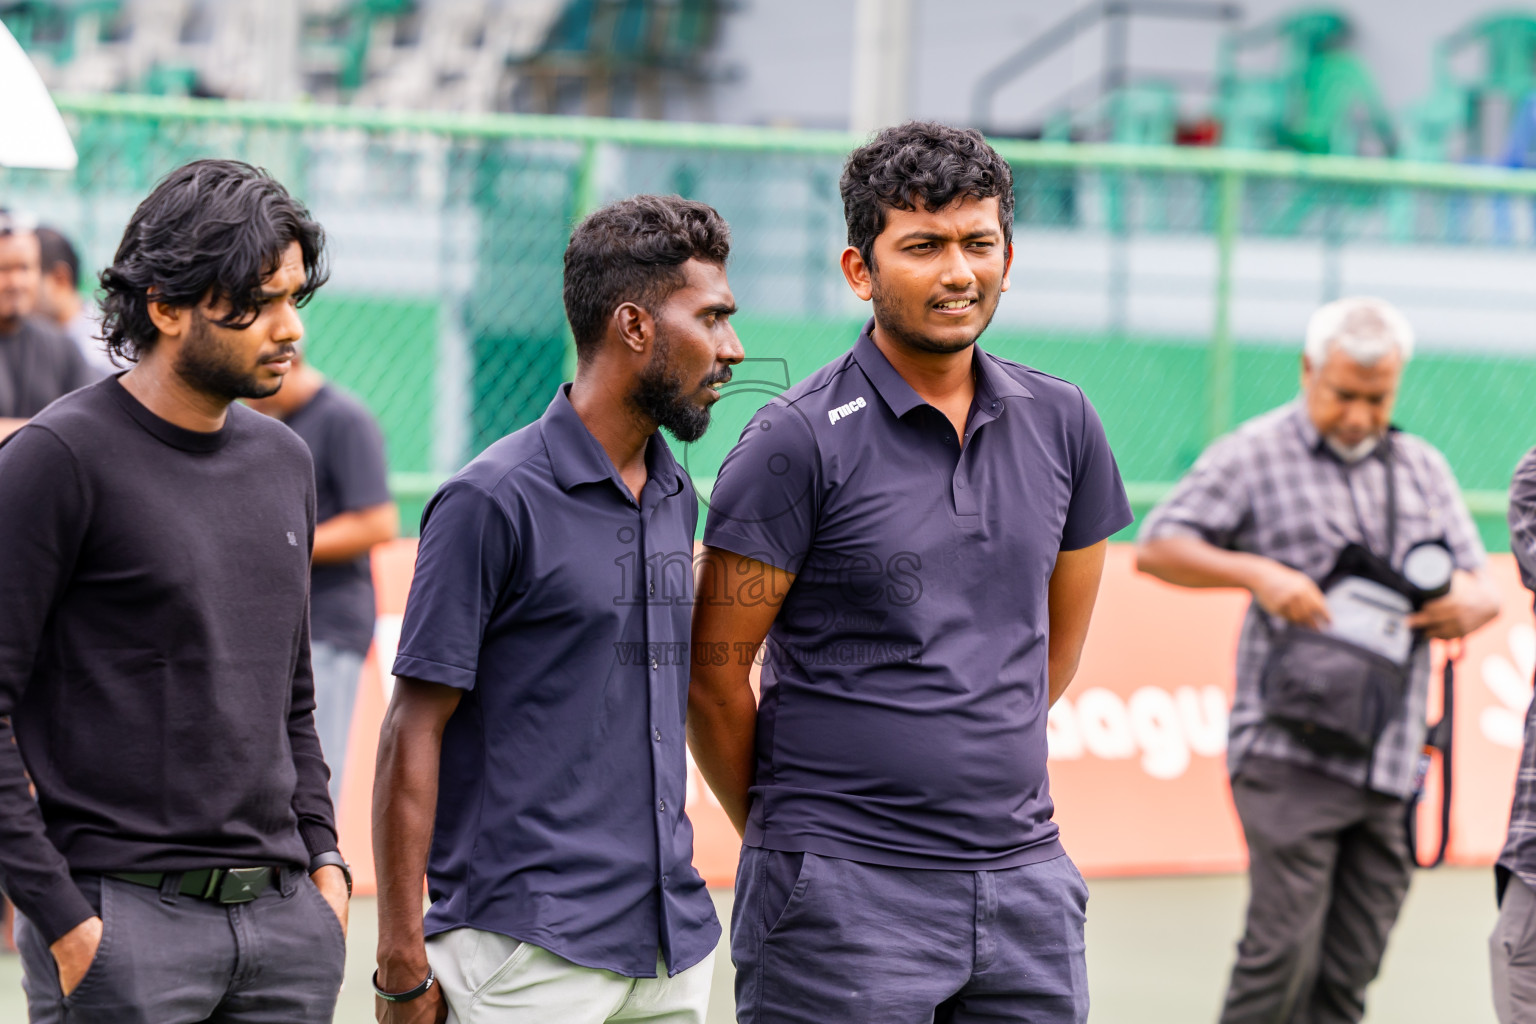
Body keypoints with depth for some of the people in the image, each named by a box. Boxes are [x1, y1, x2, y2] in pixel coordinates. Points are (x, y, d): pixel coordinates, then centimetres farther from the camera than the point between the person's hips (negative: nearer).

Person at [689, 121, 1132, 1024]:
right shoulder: (798, 441, -8)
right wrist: (783, 833, 5)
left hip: (1024, 874, 5)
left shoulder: (1061, 423, 8)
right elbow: (714, 675, -5)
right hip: (845, 897, -5)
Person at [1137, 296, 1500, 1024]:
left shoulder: (1423, 468, 18)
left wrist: (1470, 604, -6)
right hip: (1290, 752, -5)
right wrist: (1257, 573, -14)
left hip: (1390, 763, 5)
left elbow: (1480, 587, 19)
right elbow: (1156, 549, 0)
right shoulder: (1254, 456, 4)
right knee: (1283, 949, -13)